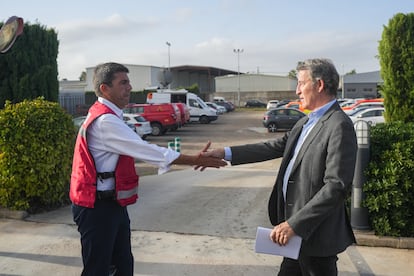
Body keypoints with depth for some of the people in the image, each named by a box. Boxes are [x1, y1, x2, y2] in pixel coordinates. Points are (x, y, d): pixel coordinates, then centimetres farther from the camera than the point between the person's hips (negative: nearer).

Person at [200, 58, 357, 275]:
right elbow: (275, 147, 7)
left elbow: (336, 186, -23)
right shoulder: (306, 122, 10)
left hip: (317, 234, -8)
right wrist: (225, 153, 1)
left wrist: (294, 224, -24)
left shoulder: (340, 126, -18)